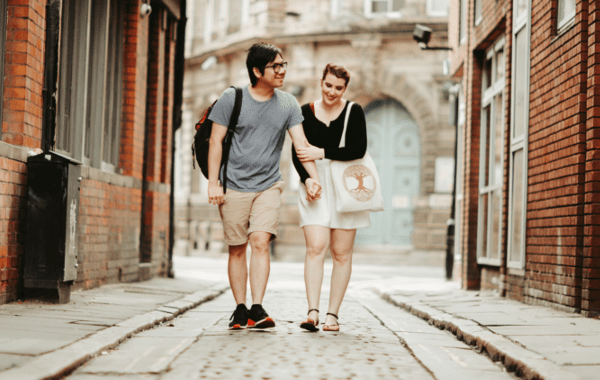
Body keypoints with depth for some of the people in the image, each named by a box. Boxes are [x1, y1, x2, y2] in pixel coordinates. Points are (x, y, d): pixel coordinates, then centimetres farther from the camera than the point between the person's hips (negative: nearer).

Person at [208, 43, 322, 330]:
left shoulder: (288, 104, 5)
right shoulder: (231, 98, -2)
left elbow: (301, 143, -1)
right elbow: (216, 141, -1)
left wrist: (313, 177, -15)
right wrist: (213, 182, -6)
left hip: (268, 186, 1)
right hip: (234, 186, -1)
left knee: (260, 243, -14)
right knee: (237, 250, 3)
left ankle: (257, 309, -14)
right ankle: (240, 309, 12)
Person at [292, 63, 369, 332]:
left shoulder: (353, 112, 2)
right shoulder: (306, 112, 7)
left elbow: (358, 149, -10)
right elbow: (297, 152, 4)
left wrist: (322, 153, -15)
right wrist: (307, 179, -12)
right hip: (315, 186, 1)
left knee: (341, 253, 1)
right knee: (315, 247, -12)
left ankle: (332, 314, 7)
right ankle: (312, 312, -17)